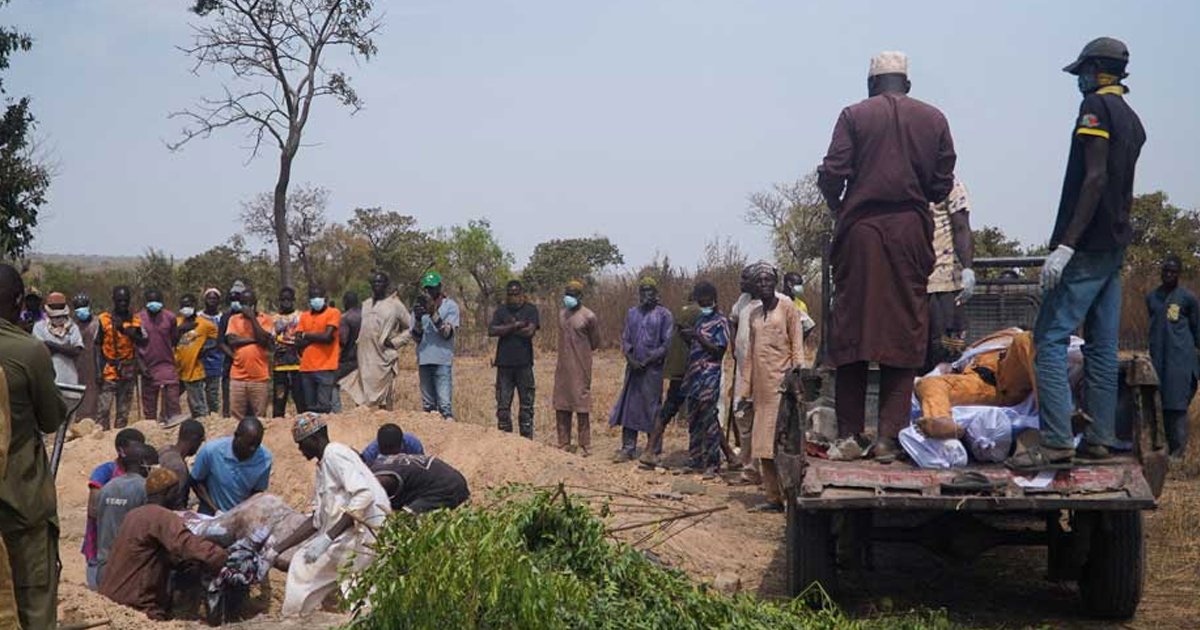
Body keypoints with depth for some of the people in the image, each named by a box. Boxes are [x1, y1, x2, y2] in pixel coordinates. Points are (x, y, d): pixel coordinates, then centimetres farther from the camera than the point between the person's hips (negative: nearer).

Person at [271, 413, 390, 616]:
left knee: (305, 565, -9)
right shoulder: (322, 468, 21)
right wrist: (277, 550, 19)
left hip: (366, 531, -9)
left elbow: (364, 495, -22)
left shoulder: (335, 454, -8)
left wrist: (327, 538, -25)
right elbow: (318, 521, 23)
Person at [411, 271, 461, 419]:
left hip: (443, 361, -4)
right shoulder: (419, 307, 12)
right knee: (427, 405, 7)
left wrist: (433, 313, -17)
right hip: (424, 360, 4)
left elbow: (447, 334, -9)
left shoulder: (450, 306, 1)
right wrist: (418, 319, -10)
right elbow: (416, 337, 8)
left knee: (445, 403, -13)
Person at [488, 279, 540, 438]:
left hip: (524, 364, -2)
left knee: (526, 404, 1)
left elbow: (530, 331, -12)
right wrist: (515, 326, -10)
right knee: (503, 405, 2)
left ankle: (527, 440, 6)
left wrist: (506, 329, -4)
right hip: (504, 364, 2)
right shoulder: (501, 311, 11)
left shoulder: (530, 310, 4)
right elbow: (491, 331, -5)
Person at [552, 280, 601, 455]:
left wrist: (579, 353, 8)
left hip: (580, 368, -6)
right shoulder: (561, 313, 10)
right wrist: (568, 353, 11)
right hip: (562, 367, 6)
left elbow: (595, 343, 1)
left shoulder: (588, 316, -8)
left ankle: (584, 447, 1)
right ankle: (563, 445, 16)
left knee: (581, 407, -4)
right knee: (561, 406, 8)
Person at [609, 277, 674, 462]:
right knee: (629, 407, 2)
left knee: (651, 408, -1)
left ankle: (653, 449, 9)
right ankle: (628, 448, 6)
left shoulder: (663, 315, -2)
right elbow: (625, 339, 11)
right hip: (633, 368, 4)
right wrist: (630, 359, -6)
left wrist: (648, 361, -13)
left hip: (653, 369, -4)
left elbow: (667, 344, -7)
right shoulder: (632, 313, 13)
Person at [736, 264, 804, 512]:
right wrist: (746, 391, 16)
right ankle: (773, 498, 9)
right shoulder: (753, 315, 18)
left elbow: (797, 347, -3)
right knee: (762, 445, 4)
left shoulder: (788, 310, 1)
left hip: (781, 386, -6)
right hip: (761, 388, 6)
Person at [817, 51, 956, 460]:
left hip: (860, 230, -1)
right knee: (904, 333, 3)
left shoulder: (854, 116, 3)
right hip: (911, 231, 1)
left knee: (851, 329, 5)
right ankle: (890, 435, 0)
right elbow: (942, 185, 6)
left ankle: (849, 433, 6)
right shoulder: (933, 119, 9)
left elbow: (831, 174, -5)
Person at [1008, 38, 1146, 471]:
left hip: (1087, 246, -9)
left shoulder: (1096, 107, -9)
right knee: (1102, 346, 9)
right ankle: (1099, 439, 11)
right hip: (1115, 247, 9)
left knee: (1050, 339, -12)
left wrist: (1066, 244, -23)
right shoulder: (1132, 119, 18)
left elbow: (1095, 178, -19)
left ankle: (1056, 442, -19)